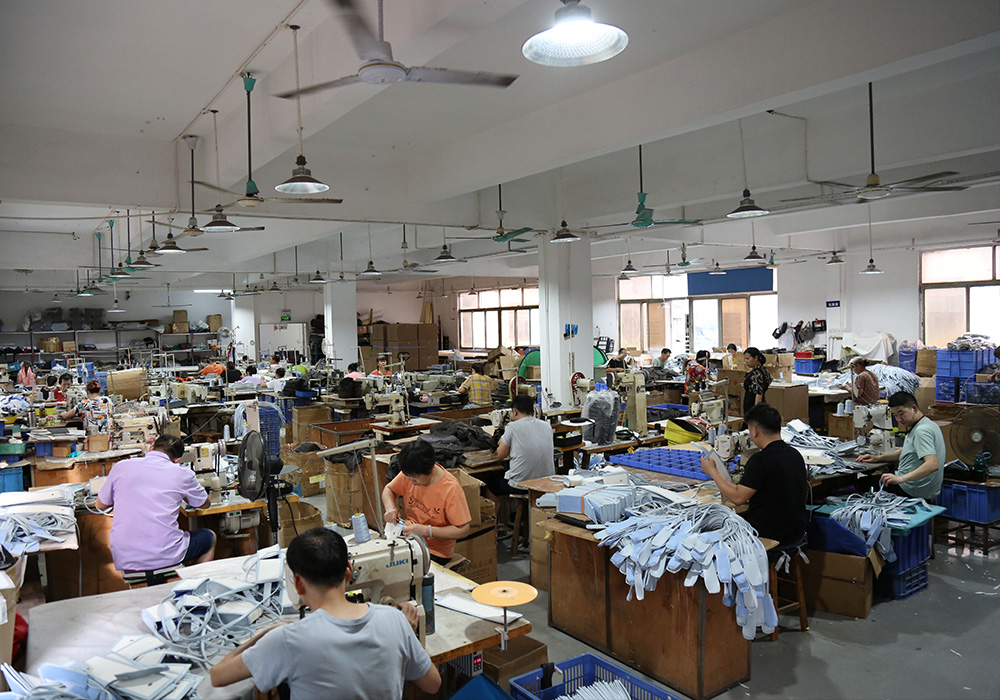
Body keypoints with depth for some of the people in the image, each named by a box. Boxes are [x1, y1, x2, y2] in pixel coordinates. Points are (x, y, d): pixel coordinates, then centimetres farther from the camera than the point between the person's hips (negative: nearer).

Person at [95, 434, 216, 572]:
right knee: (210, 537, 26)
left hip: (123, 560, 4)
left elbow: (101, 505, 20)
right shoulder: (182, 474, -2)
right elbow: (205, 504, 17)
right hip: (165, 558, -4)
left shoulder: (121, 467, 4)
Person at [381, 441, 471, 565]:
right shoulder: (410, 474, -5)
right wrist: (390, 507, -8)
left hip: (435, 551, -6)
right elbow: (389, 489, 15)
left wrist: (427, 531, -27)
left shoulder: (451, 489, -21)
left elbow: (463, 530, -18)